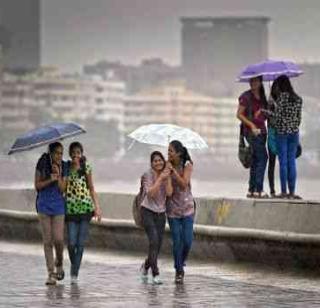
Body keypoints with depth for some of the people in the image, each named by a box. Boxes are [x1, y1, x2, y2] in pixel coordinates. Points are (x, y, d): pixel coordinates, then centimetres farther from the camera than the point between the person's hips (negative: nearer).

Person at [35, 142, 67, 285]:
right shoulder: (42, 166, -3)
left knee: (58, 239, -8)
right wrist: (50, 180, -17)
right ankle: (51, 274, 3)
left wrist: (58, 176, -18)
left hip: (58, 206, 1)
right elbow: (37, 185, -4)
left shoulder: (63, 167, 0)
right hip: (44, 205, -1)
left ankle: (59, 264, 20)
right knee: (47, 241, -1)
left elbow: (62, 189, -4)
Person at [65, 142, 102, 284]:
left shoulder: (86, 168, 4)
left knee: (80, 243, -2)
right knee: (72, 242, -7)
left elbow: (91, 189, 9)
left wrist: (97, 207, 3)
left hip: (86, 208, 0)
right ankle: (74, 265, 20)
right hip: (71, 208, 0)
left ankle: (75, 273, 3)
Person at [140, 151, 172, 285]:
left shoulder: (166, 175, 4)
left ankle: (146, 266, 35)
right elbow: (150, 193, -21)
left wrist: (168, 177, -15)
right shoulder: (148, 175, -8)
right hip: (148, 211, -5)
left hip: (161, 213, 5)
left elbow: (169, 193, -10)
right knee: (154, 241, -19)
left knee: (158, 244, 7)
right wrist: (160, 178, -21)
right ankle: (155, 274, -16)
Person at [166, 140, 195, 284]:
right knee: (177, 241, -2)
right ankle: (179, 271, 11)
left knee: (187, 241, -2)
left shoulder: (187, 165, -8)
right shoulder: (167, 165, -5)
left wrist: (173, 170, -25)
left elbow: (184, 184, -20)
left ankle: (181, 263, 26)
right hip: (172, 208, 0)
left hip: (187, 207, 0)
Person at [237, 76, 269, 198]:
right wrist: (251, 125, -16)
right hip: (251, 132, -7)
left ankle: (251, 190, 12)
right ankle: (258, 189, -17)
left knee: (256, 161, 8)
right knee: (262, 157, -16)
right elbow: (239, 114, -8)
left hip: (261, 131, 7)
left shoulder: (262, 97, 15)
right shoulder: (246, 96, -5)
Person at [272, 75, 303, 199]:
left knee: (283, 162, -2)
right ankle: (292, 192, 4)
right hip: (294, 132, 5)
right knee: (292, 162, 6)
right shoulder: (298, 98, 6)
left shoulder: (281, 97, -10)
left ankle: (284, 191, -2)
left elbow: (277, 116, -11)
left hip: (281, 132, -5)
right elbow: (299, 117, 9)